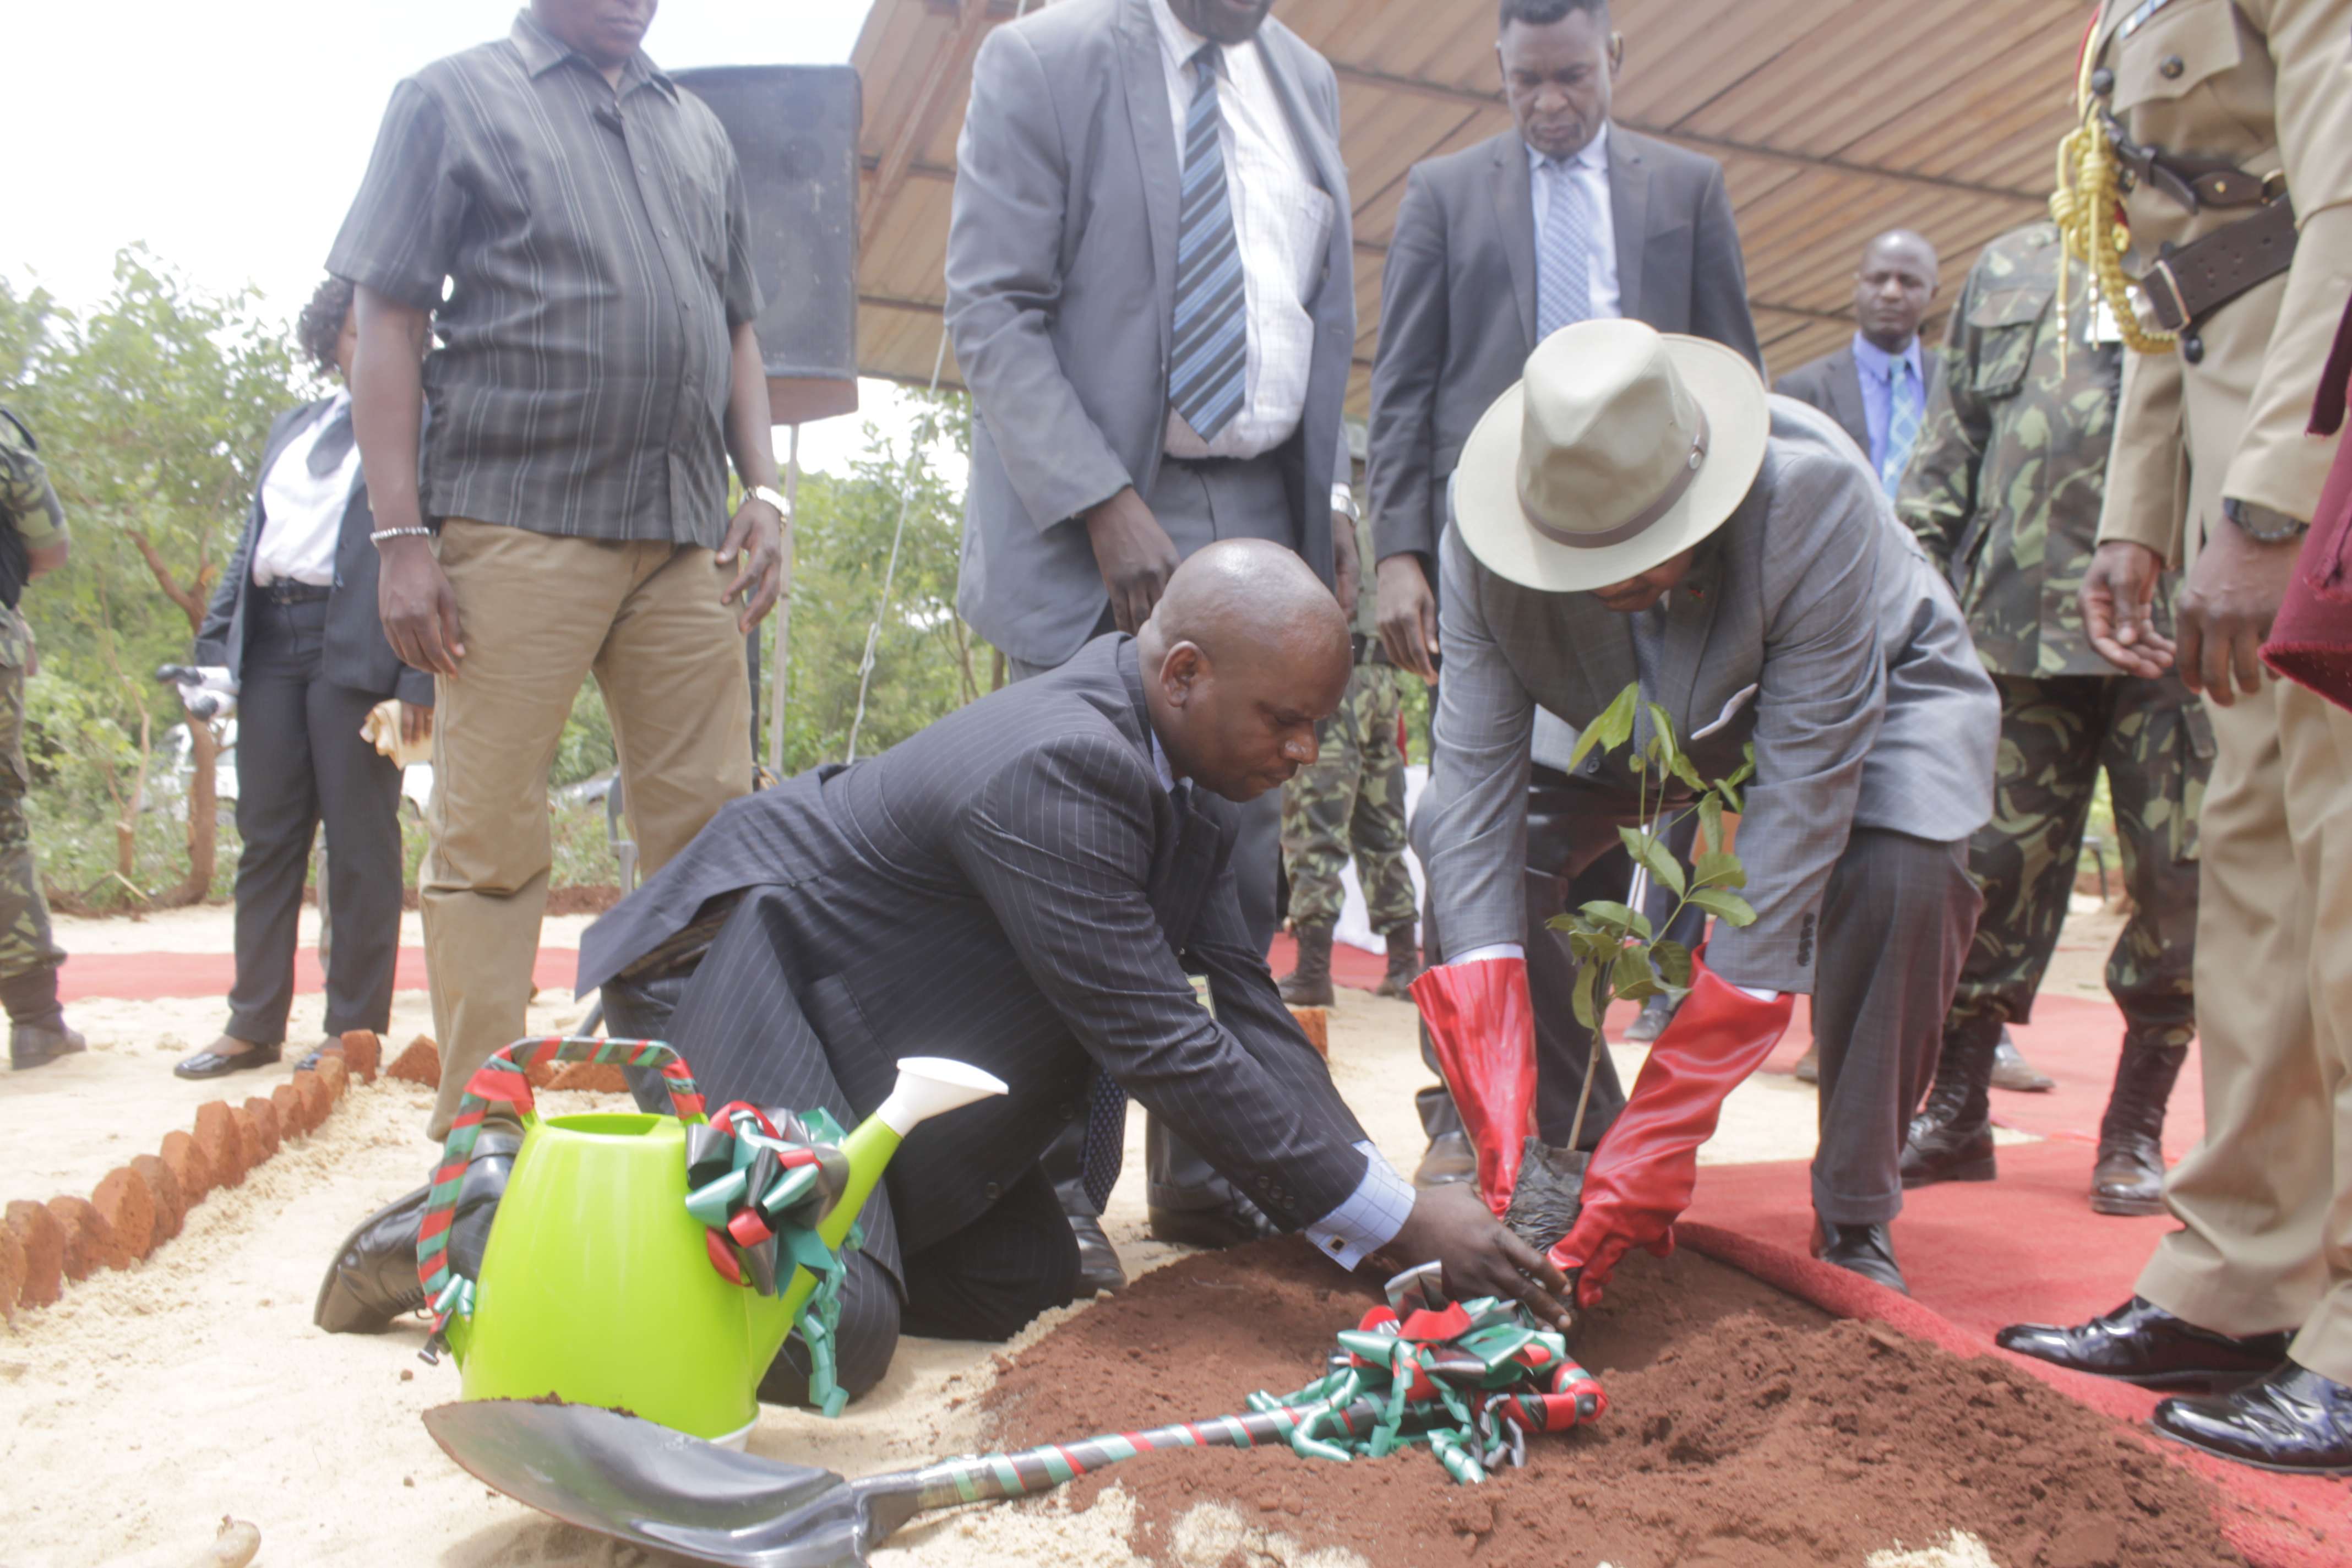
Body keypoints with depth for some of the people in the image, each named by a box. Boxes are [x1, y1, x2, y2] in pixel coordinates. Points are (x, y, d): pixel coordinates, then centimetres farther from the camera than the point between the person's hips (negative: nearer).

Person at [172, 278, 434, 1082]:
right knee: (267, 837, 8)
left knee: (360, 843, -2)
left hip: (357, 648, -7)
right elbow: (253, 538, 23)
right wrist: (215, 640, 12)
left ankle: (355, 1029, 7)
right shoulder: (293, 428, 23)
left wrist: (421, 678, -16)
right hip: (272, 641, 7)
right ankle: (254, 1023, 15)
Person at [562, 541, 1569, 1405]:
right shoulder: (1059, 769, -33)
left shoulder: (1185, 769, -3)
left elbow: (1247, 1002, -4)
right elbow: (1161, 1047, -32)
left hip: (874, 1018, 10)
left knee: (1025, 1289, 9)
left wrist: (1382, 1210, -10)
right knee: (830, 1336, -23)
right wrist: (1395, 1218, -26)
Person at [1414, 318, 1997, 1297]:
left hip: (1877, 686, -2)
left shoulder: (1812, 498, -39)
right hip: (1652, 720, 3)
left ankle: (1853, 1224, -11)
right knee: (1486, 852, -20)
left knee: (1900, 877, -33)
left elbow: (1800, 807, -41)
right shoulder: (1486, 542, -29)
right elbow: (1476, 786, -31)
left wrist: (1661, 1141, -44)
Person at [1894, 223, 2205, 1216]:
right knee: (1996, 865, 2)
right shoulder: (2007, 268, 20)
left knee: (2178, 877, 1)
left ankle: (2135, 1132, 16)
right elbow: (1949, 447, 17)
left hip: (2176, 625, -1)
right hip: (2019, 623, 1)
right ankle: (1956, 1114, 13)